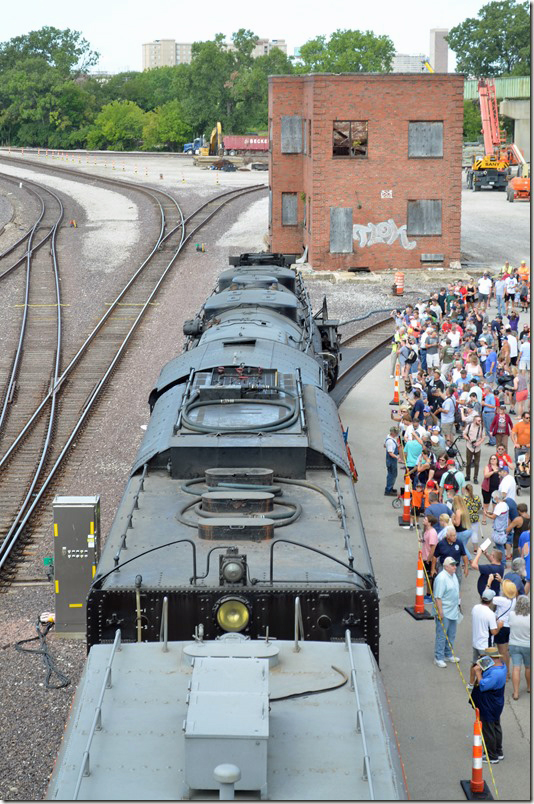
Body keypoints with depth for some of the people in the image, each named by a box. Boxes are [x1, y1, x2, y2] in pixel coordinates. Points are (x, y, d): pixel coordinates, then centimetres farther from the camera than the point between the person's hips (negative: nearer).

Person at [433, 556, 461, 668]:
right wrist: (440, 612, -24)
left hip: (453, 612, 9)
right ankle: (438, 658, 6)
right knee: (441, 636, -2)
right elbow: (438, 597, -23)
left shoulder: (453, 575, 9)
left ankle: (448, 655, 30)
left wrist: (458, 605, 23)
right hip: (444, 613, -9)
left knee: (451, 636, 18)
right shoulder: (441, 578, -21)